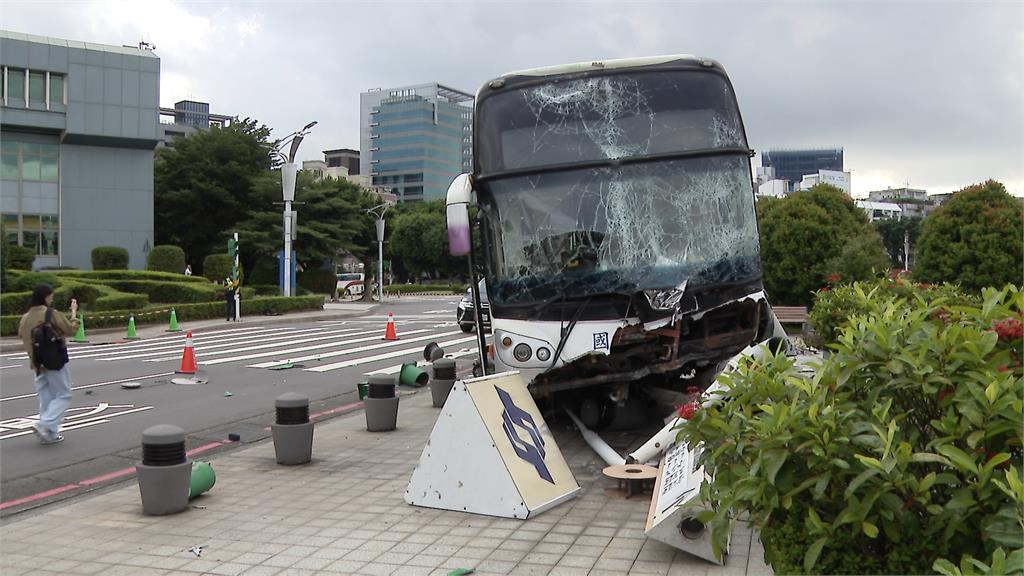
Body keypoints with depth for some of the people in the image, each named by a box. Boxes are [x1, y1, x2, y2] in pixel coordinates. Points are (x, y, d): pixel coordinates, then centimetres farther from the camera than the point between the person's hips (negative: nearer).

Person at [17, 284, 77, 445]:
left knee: (46, 398, 13)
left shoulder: (25, 318, 2)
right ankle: (44, 425, -12)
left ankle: (50, 433, 15)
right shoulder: (52, 314, -15)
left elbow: (22, 336, 6)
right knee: (63, 396, 3)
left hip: (37, 364, 7)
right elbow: (71, 330, -9)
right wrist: (74, 312, 2)